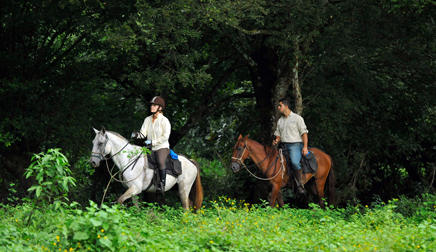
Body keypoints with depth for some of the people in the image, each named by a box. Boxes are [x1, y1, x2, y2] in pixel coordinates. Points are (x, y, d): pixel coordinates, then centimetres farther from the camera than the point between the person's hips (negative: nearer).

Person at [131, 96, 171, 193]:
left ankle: (162, 185, -34)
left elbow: (165, 136, -11)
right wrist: (137, 135, -19)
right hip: (150, 148, 6)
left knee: (160, 162, -34)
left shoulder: (164, 120, -6)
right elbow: (143, 132, 5)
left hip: (162, 147, -6)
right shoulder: (148, 119, 12)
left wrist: (152, 142, -18)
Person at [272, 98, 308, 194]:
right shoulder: (280, 120, 18)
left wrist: (305, 147, -13)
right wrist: (276, 140, -2)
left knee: (295, 162, -32)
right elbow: (278, 133, 23)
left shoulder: (297, 118, 1)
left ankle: (300, 183, -20)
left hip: (295, 145, -7)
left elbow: (304, 133, -3)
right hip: (283, 146, 7)